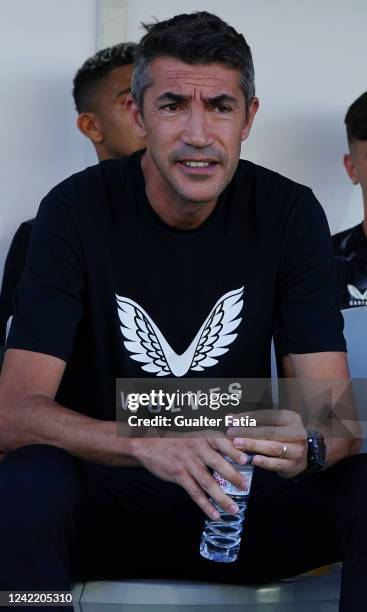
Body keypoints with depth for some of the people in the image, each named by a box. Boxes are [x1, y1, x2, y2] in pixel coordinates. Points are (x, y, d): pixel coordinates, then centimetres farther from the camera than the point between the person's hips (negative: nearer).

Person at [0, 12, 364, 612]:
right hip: (103, 495, -1)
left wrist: (305, 445, -36)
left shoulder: (290, 213, -6)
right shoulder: (77, 210, -11)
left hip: (239, 498, 2)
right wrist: (147, 444, -38)